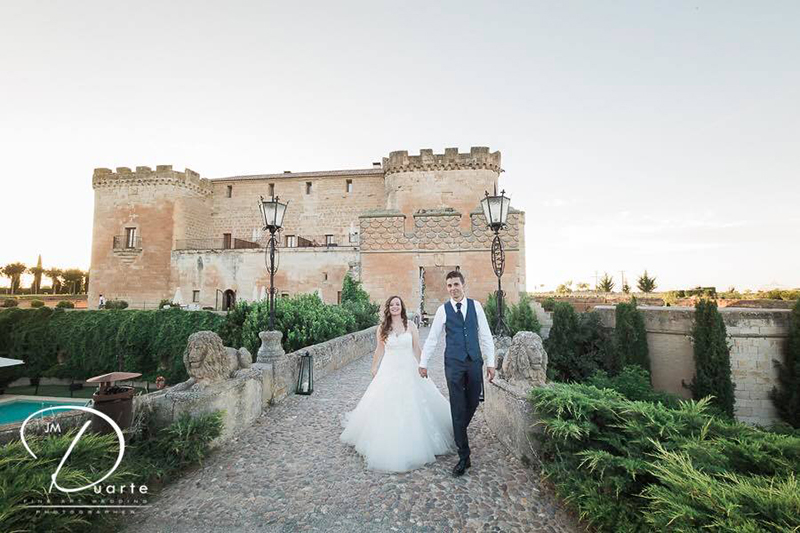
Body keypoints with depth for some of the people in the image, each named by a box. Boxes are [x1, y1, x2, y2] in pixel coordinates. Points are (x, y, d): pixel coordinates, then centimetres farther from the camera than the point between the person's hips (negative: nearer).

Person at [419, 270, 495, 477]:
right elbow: (432, 338, 4)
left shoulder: (475, 305, 3)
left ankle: (458, 434, 40)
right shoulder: (443, 309, -1)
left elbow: (485, 335, 5)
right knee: (458, 409, 1)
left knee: (472, 404, 11)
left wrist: (490, 362, 2)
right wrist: (423, 363, 7)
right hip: (454, 364, -2)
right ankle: (464, 457, 10)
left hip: (475, 362, 2)